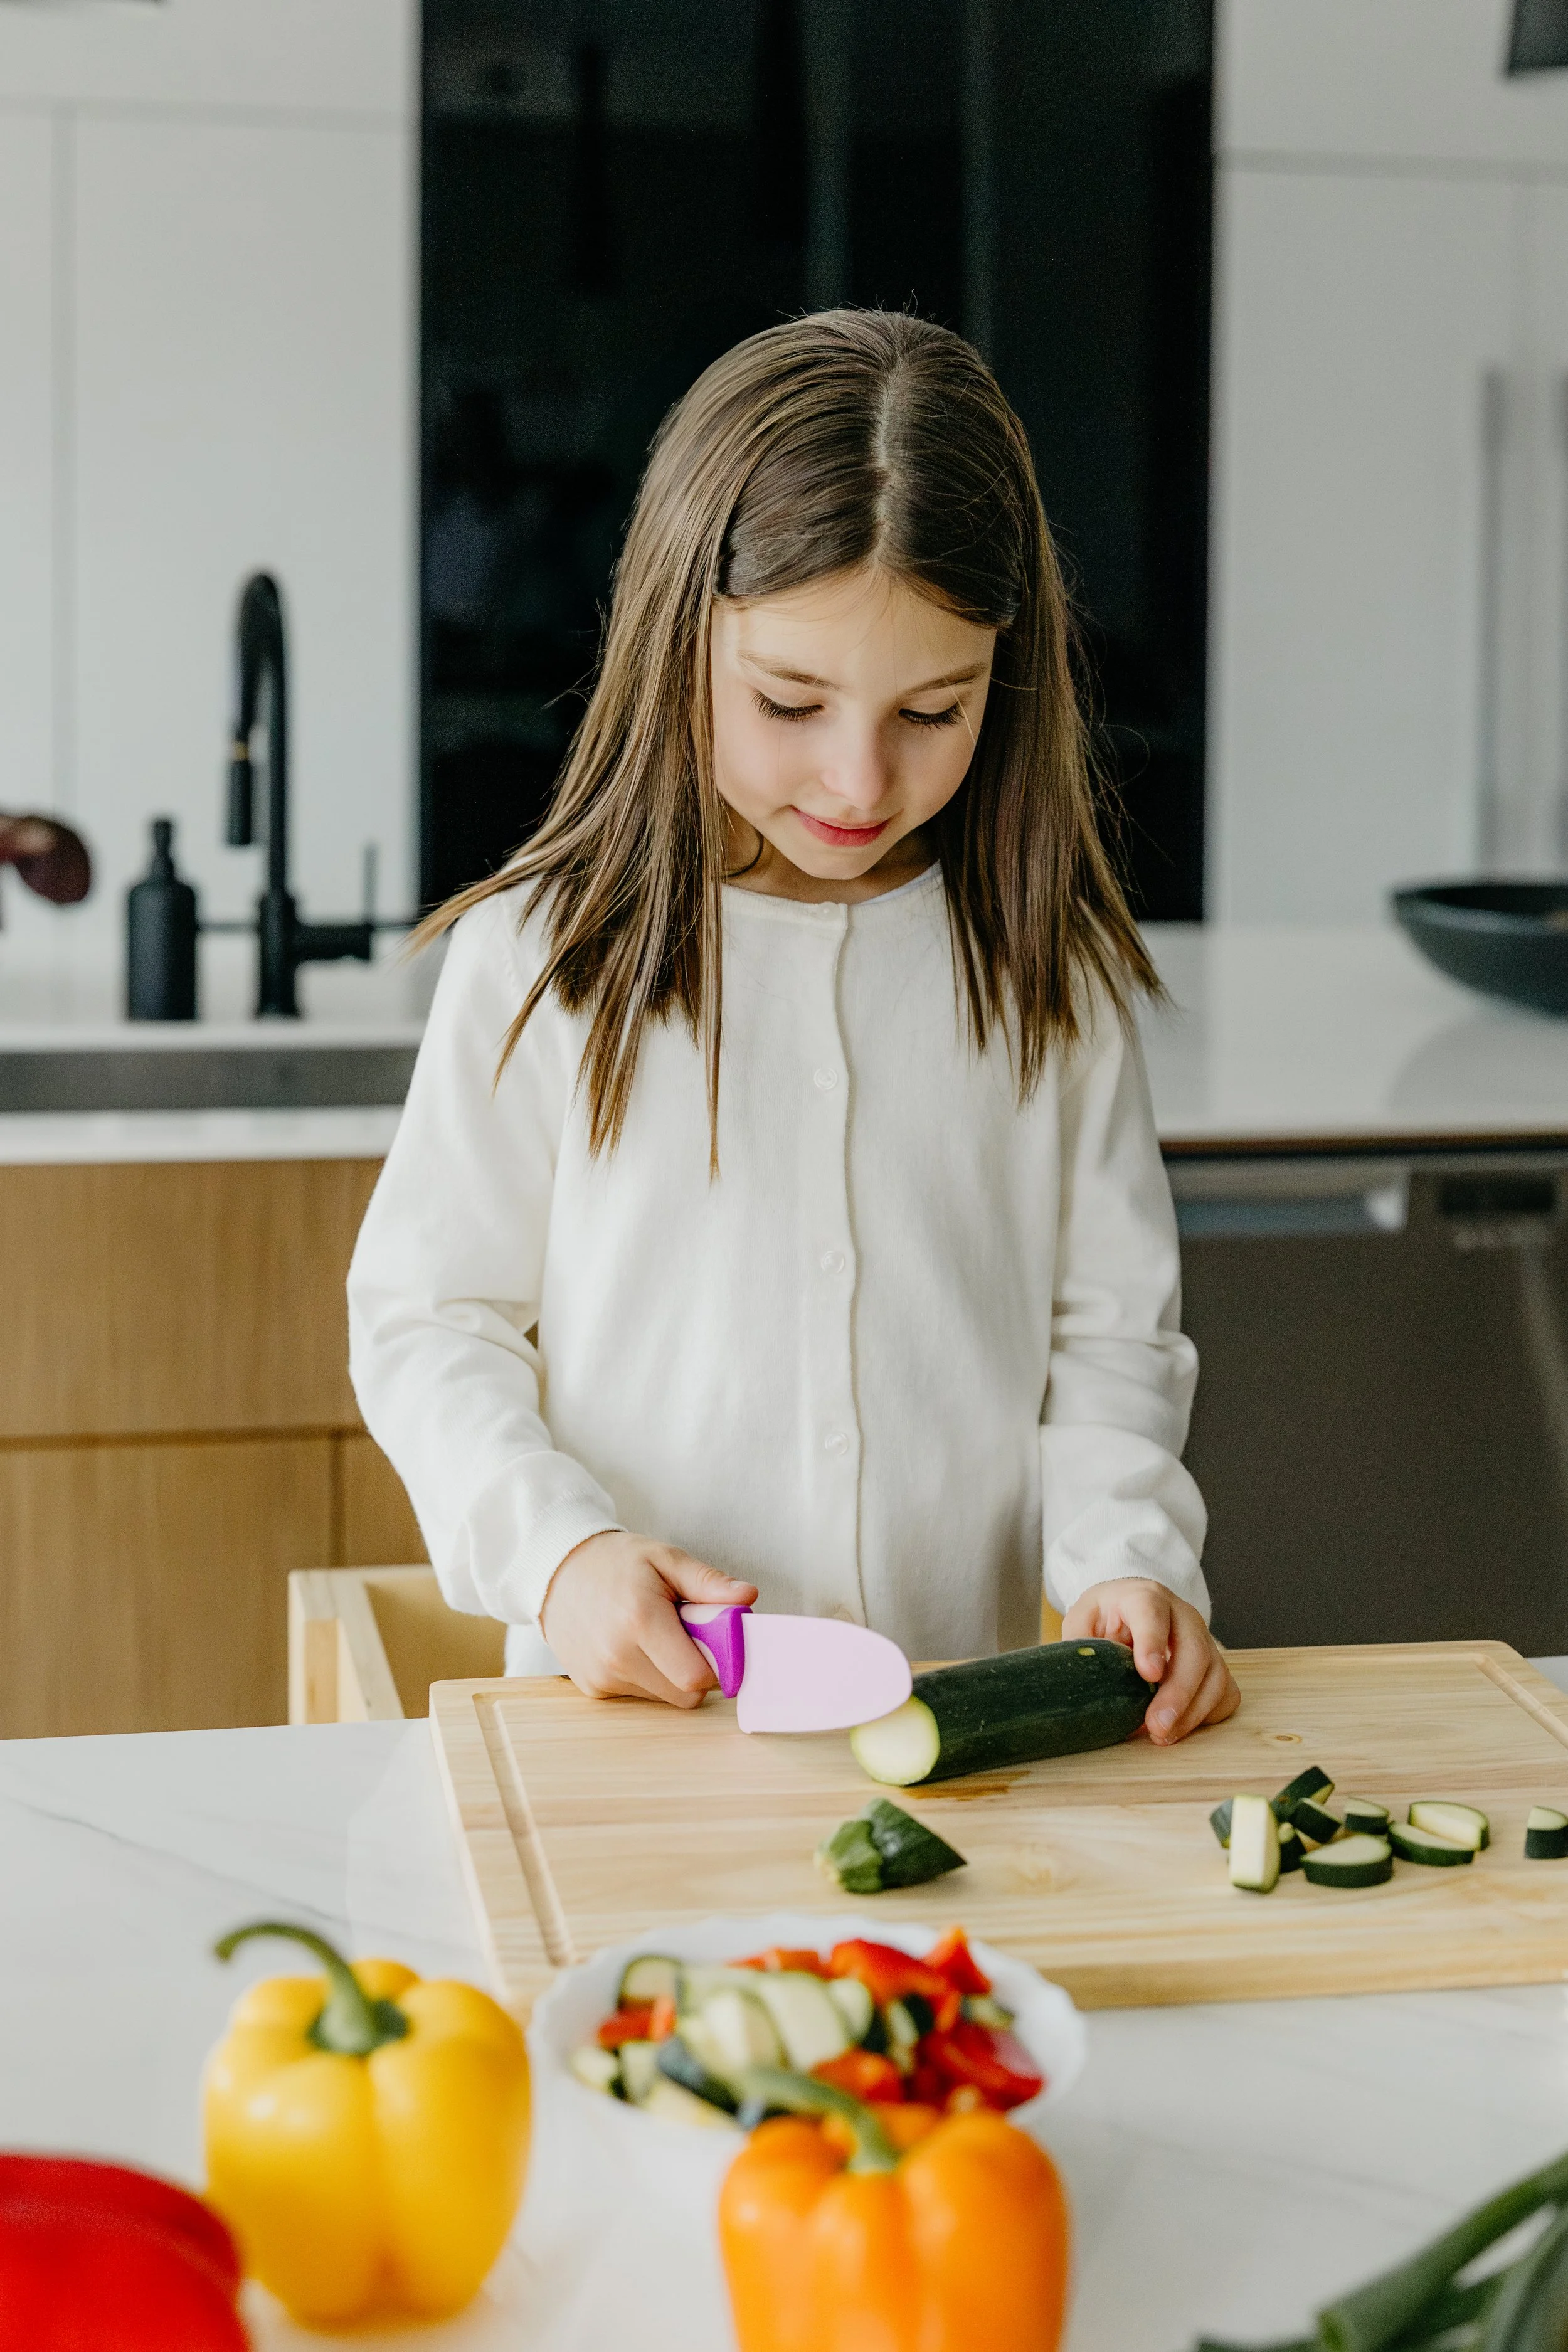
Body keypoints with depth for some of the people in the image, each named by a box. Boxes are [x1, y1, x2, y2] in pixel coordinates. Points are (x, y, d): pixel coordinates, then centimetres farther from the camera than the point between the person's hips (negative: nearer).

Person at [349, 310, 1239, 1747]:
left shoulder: (1046, 972, 7)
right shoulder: (544, 961, 0)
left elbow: (1108, 1333, 11)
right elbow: (426, 1320, 5)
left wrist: (1130, 1561, -5)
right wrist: (558, 1548, -10)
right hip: (626, 1703, -2)